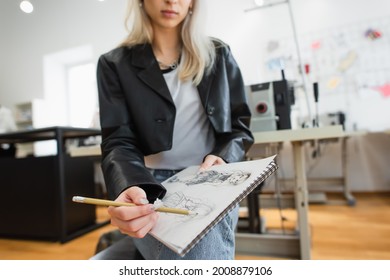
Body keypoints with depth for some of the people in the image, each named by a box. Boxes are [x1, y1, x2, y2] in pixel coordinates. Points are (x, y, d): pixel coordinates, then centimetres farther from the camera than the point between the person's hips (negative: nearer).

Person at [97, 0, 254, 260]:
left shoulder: (218, 55, 8)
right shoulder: (115, 64, 2)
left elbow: (240, 125, 9)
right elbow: (119, 141, -8)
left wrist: (222, 158, -13)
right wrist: (129, 189, -30)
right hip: (152, 189, -1)